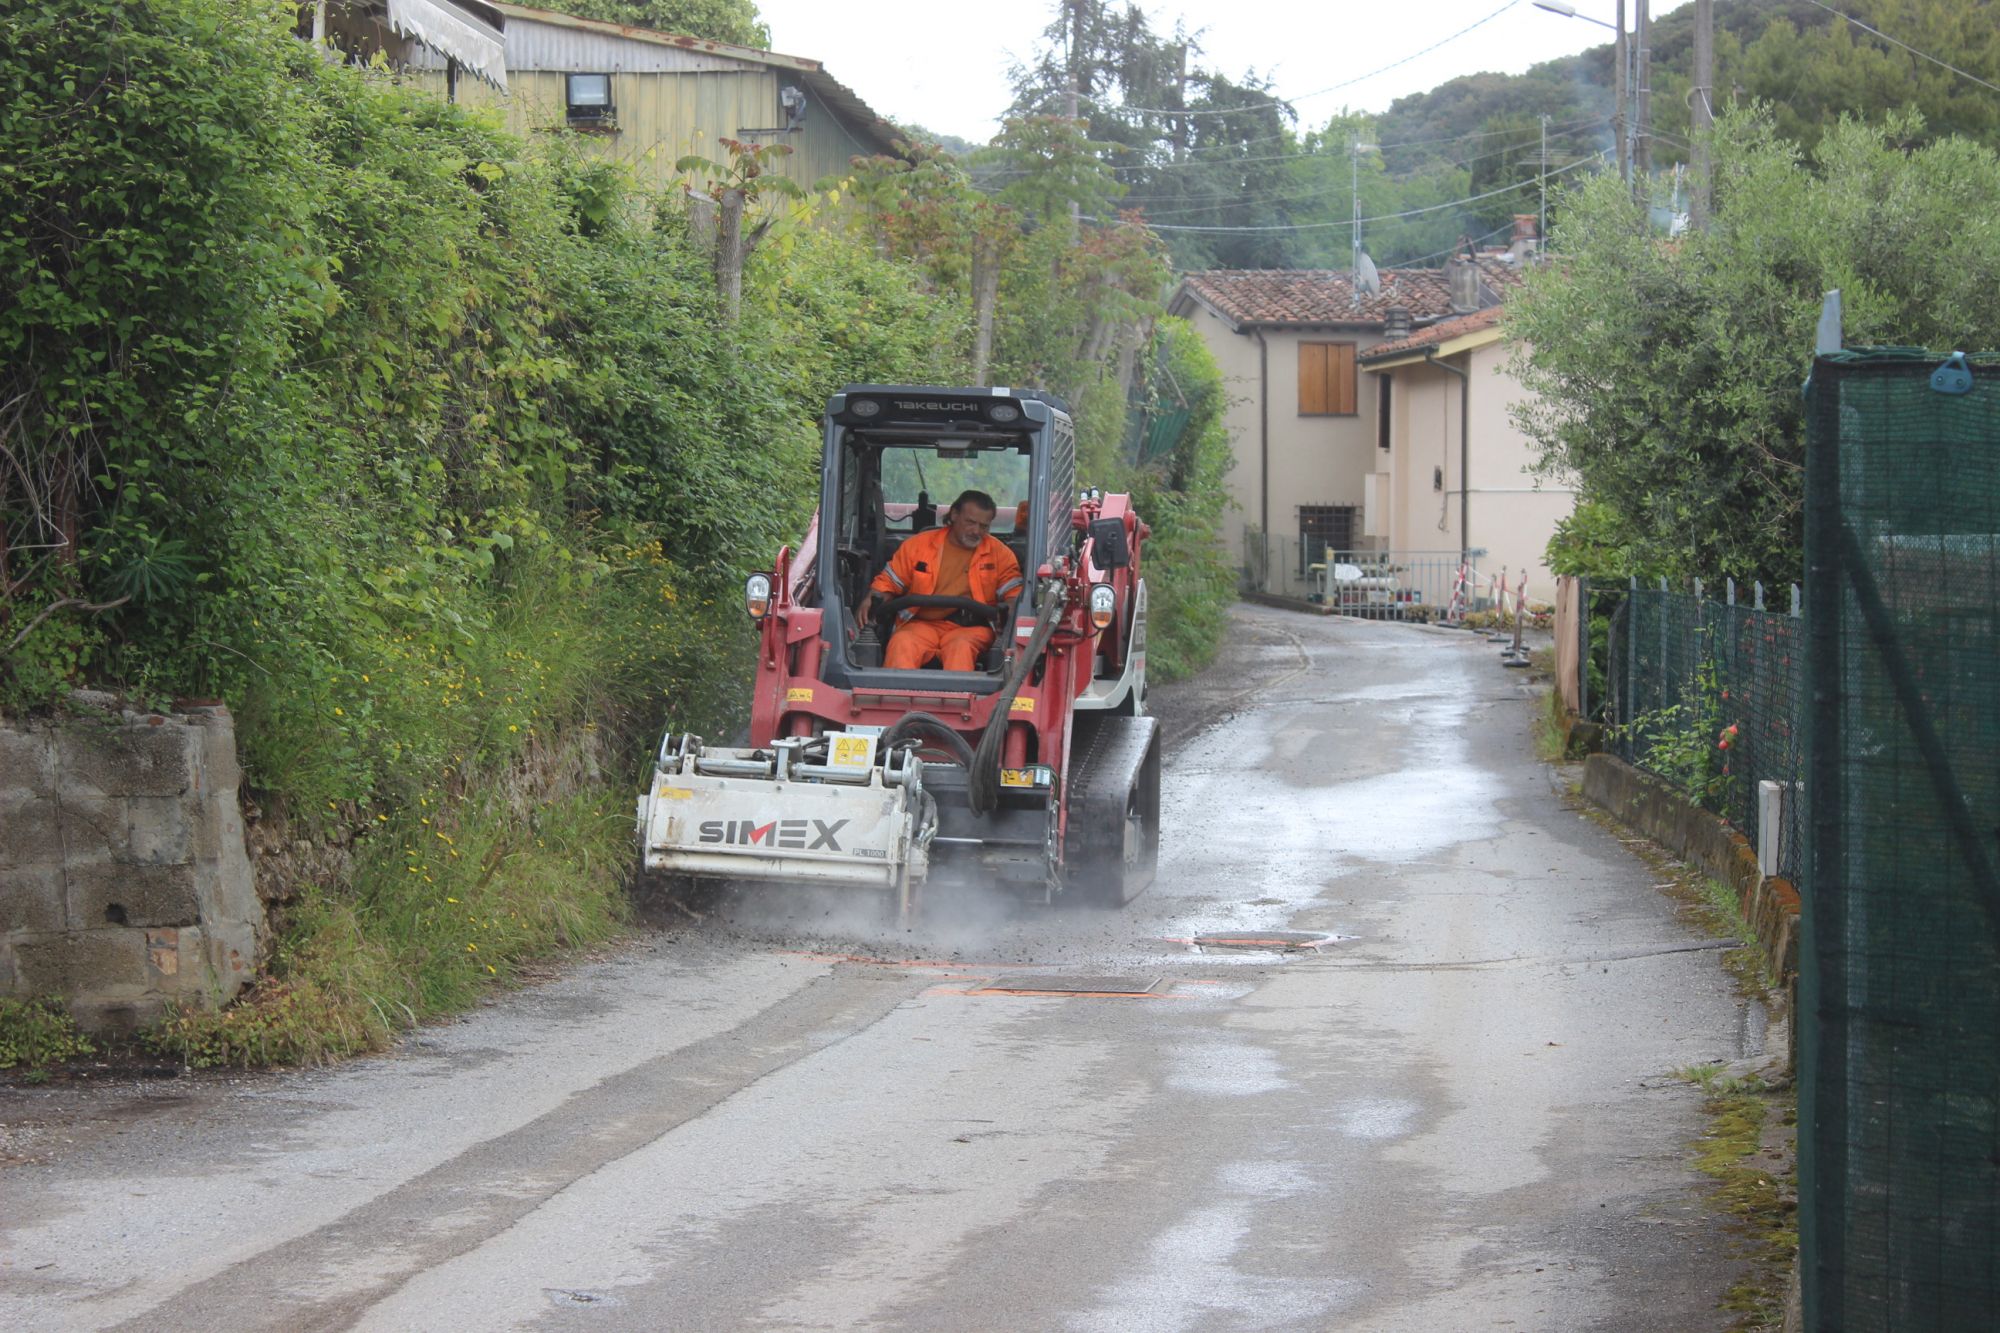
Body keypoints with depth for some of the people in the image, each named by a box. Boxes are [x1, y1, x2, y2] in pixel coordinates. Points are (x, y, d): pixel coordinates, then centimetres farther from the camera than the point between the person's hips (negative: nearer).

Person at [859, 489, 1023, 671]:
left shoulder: (999, 553, 12)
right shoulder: (919, 545, 12)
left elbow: (1014, 594, 9)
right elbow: (888, 581, 17)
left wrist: (1010, 609, -16)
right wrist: (872, 600, -4)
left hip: (969, 629, -1)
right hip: (921, 624, 1)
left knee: (961, 647, -36)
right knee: (901, 643, -32)